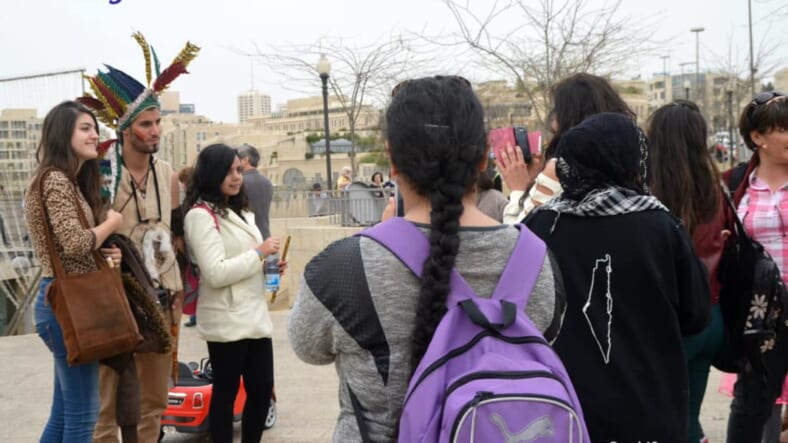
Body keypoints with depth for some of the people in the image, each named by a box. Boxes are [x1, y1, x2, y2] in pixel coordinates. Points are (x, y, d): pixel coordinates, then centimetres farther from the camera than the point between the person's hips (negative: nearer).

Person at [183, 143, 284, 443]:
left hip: (256, 315, 8)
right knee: (226, 393, 3)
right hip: (227, 321, -8)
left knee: (262, 389, 12)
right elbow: (216, 273, -21)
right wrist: (259, 253, -15)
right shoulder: (200, 215, -12)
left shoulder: (241, 211, 17)